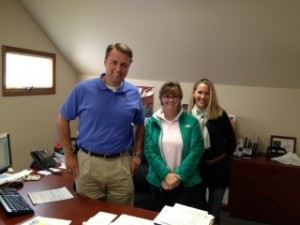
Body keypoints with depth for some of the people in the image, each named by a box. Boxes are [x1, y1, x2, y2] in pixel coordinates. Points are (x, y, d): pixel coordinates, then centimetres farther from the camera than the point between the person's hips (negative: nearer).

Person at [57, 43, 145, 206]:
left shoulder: (133, 93, 0)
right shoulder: (83, 89, -7)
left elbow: (140, 125, 15)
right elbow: (63, 120, 3)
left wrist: (138, 154, 7)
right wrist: (69, 155, 0)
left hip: (120, 163, 2)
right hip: (88, 162, -1)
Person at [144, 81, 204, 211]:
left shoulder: (191, 121, -4)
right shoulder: (152, 122, 0)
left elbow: (196, 151, -8)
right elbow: (149, 151, -5)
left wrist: (179, 175, -15)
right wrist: (166, 174, -16)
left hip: (186, 182, -1)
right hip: (158, 181, 2)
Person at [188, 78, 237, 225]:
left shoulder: (220, 115, -12)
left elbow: (231, 142, -2)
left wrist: (223, 159, 1)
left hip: (217, 168, -1)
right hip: (196, 168, 1)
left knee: (214, 211, 13)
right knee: (198, 208, 18)